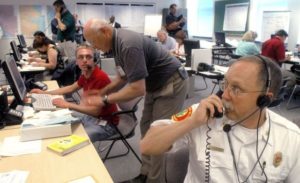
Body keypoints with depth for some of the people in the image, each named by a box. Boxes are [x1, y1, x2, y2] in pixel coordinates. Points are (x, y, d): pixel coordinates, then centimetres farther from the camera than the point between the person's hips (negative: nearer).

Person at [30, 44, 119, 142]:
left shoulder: (101, 78, -27)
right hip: (91, 117, 9)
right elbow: (71, 88, 21)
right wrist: (45, 93, 18)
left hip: (105, 123, -8)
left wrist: (68, 105, -22)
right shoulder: (85, 74, 1)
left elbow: (96, 111, -27)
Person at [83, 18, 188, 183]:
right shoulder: (117, 42, -1)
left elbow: (138, 89, -32)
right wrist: (102, 91, 3)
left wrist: (105, 99, -23)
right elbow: (124, 75, 11)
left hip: (172, 84, -10)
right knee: (146, 129, 12)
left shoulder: (128, 44, -31)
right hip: (155, 84, 10)